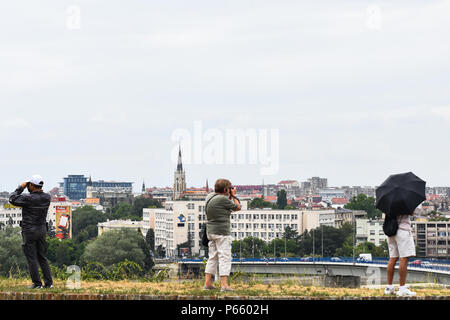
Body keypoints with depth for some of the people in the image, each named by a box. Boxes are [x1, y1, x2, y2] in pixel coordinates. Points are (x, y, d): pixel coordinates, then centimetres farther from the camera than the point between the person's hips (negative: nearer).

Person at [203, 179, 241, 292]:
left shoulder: (210, 196, 9)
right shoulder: (222, 199, -16)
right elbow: (238, 207, -4)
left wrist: (230, 196, 16)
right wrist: (233, 195, 7)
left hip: (210, 231, 9)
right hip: (222, 232, -9)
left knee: (212, 257, 13)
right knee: (225, 257, -6)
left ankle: (207, 283, 13)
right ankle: (224, 284, -9)